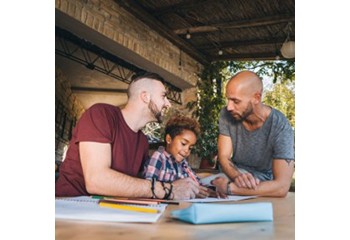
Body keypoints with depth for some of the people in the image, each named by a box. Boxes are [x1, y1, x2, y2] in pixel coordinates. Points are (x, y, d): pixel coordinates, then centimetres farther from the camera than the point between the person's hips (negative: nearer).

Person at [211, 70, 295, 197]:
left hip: (263, 184, -4)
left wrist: (229, 187, -36)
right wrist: (237, 176, -35)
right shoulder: (226, 115, -14)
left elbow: (281, 187, -31)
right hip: (235, 172, 4)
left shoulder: (280, 127, -25)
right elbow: (223, 157, -12)